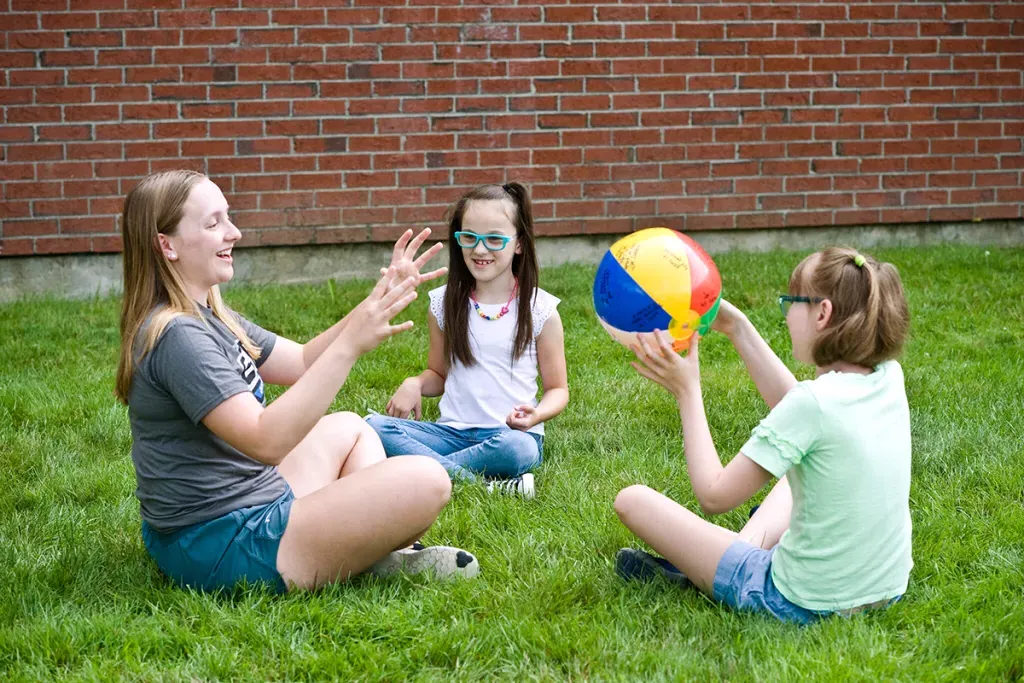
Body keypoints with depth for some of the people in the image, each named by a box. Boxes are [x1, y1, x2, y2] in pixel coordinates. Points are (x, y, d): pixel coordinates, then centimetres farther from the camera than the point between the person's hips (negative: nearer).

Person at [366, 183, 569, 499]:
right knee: (374, 426, -24)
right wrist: (414, 384, -3)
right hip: (453, 431, 3)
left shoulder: (540, 310, 1)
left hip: (510, 433, -3)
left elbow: (558, 388, 7)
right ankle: (482, 484, -32)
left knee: (517, 448, -40)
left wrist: (537, 414, -16)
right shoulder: (445, 304, 9)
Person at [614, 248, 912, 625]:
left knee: (633, 499, 3)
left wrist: (687, 391, -9)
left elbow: (713, 495, -18)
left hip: (802, 604, -7)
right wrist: (737, 327, 13)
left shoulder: (814, 403, -26)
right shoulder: (888, 378, -5)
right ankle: (747, 549, 24)